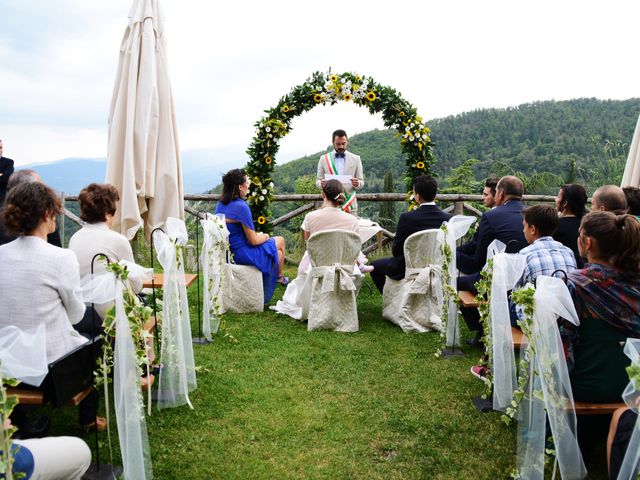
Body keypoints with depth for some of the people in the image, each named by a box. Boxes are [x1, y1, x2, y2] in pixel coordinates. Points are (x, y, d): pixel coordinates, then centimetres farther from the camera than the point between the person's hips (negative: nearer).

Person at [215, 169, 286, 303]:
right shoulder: (241, 206, -26)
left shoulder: (220, 205, 1)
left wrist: (257, 235, 14)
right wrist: (265, 236, 2)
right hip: (242, 255, -8)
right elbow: (253, 241, -20)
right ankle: (279, 277, 39)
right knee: (280, 241, 17)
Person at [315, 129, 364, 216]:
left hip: (350, 206, 0)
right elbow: (318, 181, 8)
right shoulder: (324, 159, 7)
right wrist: (321, 183, -16)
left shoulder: (356, 159, 6)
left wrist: (357, 183, -17)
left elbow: (361, 183, 7)